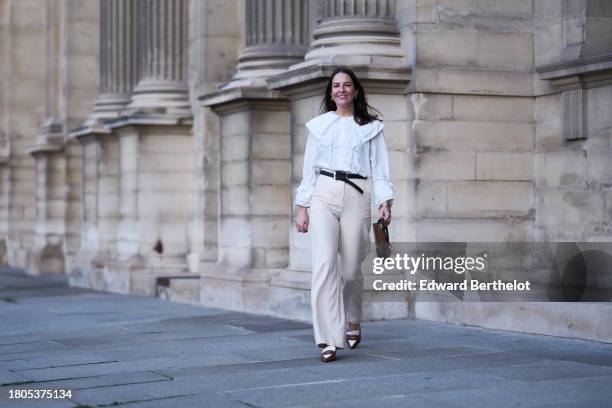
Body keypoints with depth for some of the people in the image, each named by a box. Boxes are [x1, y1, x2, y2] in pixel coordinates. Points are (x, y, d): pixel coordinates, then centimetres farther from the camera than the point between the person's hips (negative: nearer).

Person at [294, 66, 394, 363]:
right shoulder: (319, 126, 14)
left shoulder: (371, 127, 11)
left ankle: (352, 321, 33)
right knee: (324, 265, -15)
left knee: (350, 270, 2)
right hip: (323, 196, 0)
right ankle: (329, 340, -16)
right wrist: (302, 207, 6)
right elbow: (309, 169, 13)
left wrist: (385, 202, -7)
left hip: (357, 197, 0)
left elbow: (379, 169, 7)